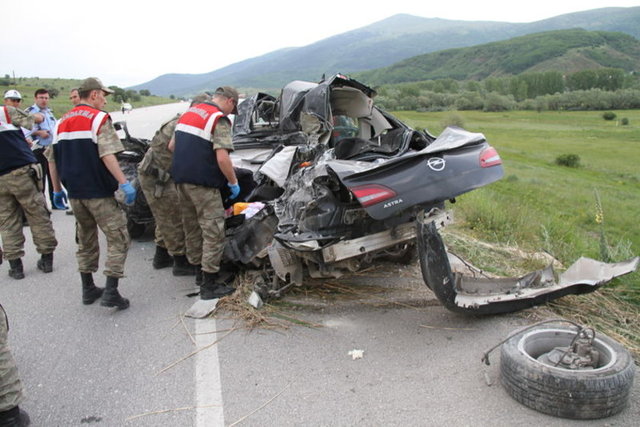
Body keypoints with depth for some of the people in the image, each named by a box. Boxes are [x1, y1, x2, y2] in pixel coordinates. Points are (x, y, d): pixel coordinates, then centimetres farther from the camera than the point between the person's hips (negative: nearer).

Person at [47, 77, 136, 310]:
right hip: (99, 192, -7)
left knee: (86, 240, 18)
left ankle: (88, 289, 25)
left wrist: (57, 190, 21)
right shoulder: (99, 118, -7)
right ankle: (111, 292, -10)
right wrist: (124, 183, -23)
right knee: (118, 239, -3)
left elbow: (52, 159, 16)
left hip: (75, 194, 8)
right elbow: (107, 155, -21)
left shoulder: (62, 122, 15)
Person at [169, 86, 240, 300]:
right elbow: (222, 158, -20)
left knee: (192, 228, 18)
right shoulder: (220, 120, -11)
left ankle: (199, 270, 31)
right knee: (213, 232, -3)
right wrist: (233, 182, -9)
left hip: (181, 178, 9)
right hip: (202, 183, -9)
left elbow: (172, 145, 21)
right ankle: (209, 284, -2)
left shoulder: (188, 112, 15)